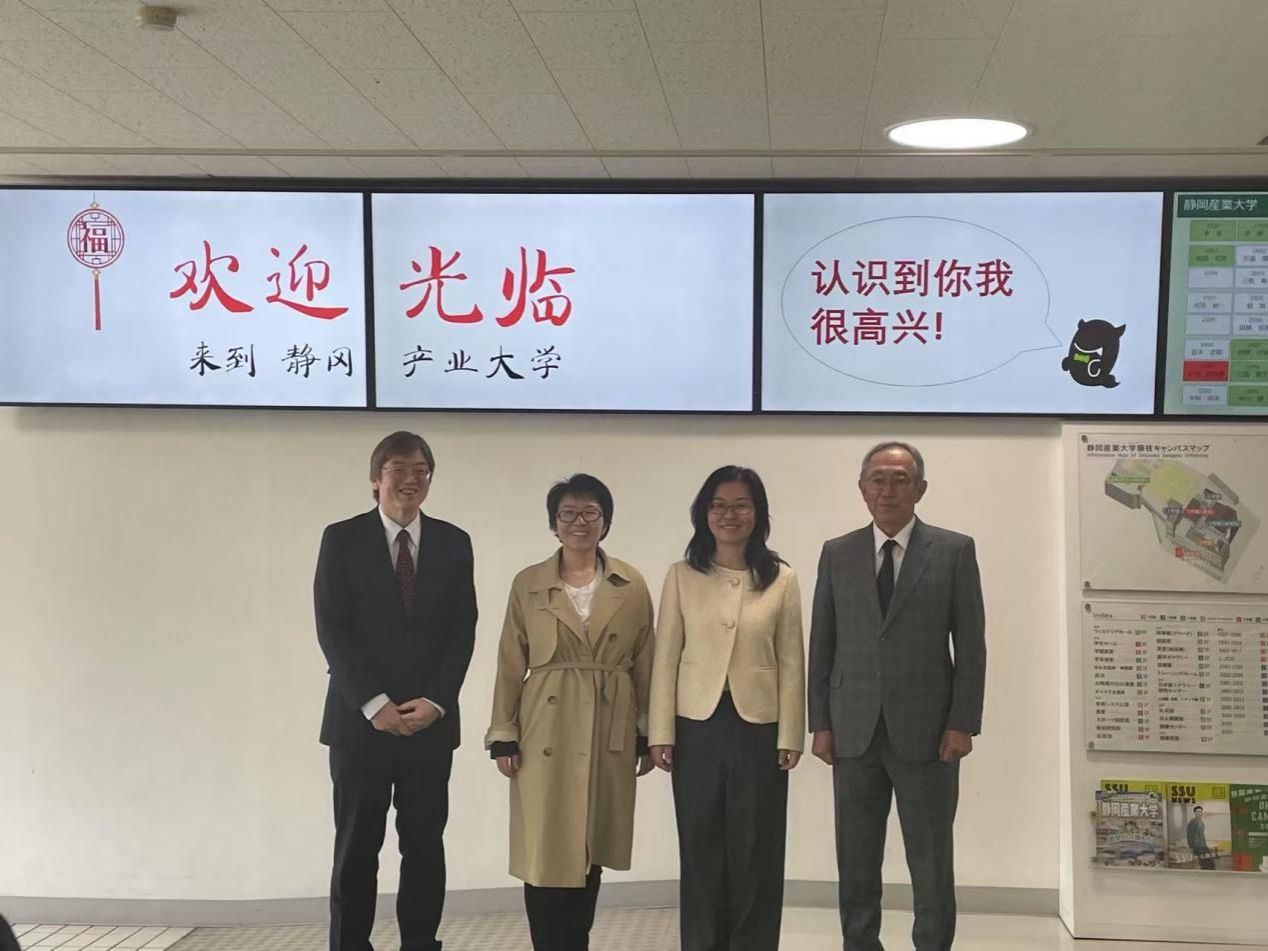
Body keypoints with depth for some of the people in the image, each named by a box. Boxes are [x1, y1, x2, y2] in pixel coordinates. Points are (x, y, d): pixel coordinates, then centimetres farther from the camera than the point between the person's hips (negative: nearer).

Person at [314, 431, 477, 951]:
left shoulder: (453, 543, 8)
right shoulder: (342, 539, 1)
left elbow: (462, 633, 4)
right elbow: (331, 631, -6)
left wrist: (435, 702, -9)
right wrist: (375, 704, -13)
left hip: (430, 721, 2)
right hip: (360, 720, -2)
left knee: (425, 846, 5)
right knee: (356, 849, 3)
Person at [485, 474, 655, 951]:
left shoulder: (632, 586, 4)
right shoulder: (528, 584, 1)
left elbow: (645, 665, 6)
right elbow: (510, 666, 2)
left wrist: (647, 734, 5)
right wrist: (503, 735, -3)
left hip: (609, 733, 1)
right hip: (545, 733, -1)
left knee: (590, 850, 9)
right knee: (545, 853, -3)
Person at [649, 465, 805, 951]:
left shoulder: (782, 580, 2)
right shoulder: (682, 576, 2)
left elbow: (791, 663, 2)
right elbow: (666, 657, 1)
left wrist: (790, 736, -2)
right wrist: (661, 734, -3)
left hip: (758, 728, 0)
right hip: (697, 728, 1)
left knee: (755, 849, 6)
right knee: (700, 847, 7)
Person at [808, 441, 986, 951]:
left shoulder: (955, 550, 2)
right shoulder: (837, 554, 8)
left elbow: (970, 643, -1)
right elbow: (822, 645, 8)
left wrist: (963, 724, -7)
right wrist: (821, 724, 3)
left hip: (926, 732, -2)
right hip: (854, 732, 2)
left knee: (931, 865, 4)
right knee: (856, 865, 9)